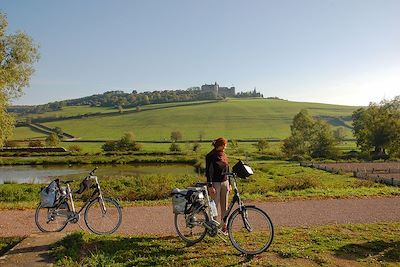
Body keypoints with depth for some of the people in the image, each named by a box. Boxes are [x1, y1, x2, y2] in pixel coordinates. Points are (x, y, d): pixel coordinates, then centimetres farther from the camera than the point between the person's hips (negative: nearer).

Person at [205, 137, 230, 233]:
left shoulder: (224, 156, 11)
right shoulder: (210, 156, -9)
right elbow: (208, 172, -11)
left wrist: (229, 184, 14)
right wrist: (210, 186, -16)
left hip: (225, 183, 6)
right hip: (215, 183, -6)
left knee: (224, 206, 8)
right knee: (214, 206, 0)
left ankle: (224, 227, 17)